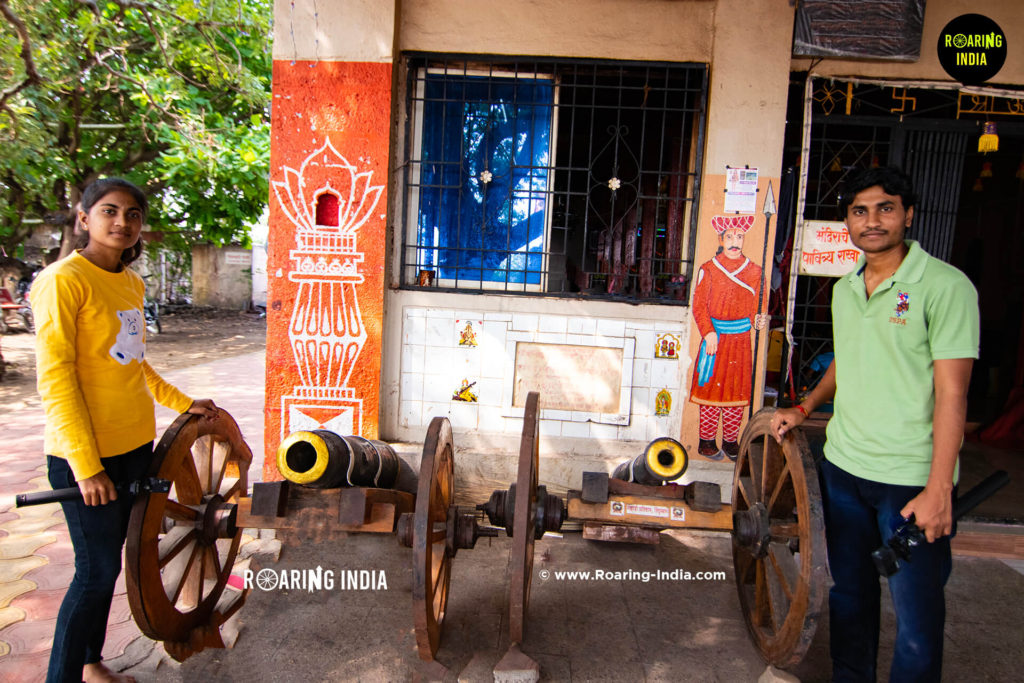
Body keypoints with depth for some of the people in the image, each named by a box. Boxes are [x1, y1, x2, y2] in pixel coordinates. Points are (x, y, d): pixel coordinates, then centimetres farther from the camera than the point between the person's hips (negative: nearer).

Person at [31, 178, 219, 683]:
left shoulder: (131, 283, 10)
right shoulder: (63, 280, -14)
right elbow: (55, 378, -18)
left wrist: (182, 403, 16)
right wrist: (86, 465, -20)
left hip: (135, 446, 7)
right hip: (85, 456, -7)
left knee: (108, 563, 18)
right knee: (96, 570, 2)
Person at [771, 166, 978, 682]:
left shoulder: (945, 285, -10)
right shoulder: (844, 288, 9)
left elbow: (951, 391, -14)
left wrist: (938, 489, -17)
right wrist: (804, 409, 13)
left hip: (912, 480, -6)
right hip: (842, 467, 6)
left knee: (917, 613, 5)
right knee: (849, 595, 19)